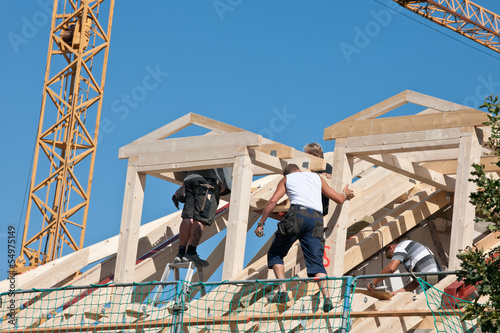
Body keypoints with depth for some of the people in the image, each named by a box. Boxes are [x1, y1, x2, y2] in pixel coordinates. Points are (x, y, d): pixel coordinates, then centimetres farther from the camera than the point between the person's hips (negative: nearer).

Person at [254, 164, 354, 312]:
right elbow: (339, 199, 30)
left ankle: (282, 291, -2)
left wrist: (261, 223, 10)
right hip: (316, 219, 3)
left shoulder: (286, 179, 23)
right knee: (316, 262, 1)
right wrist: (345, 194, 54)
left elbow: (273, 201, 7)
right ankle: (326, 297, -19)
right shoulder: (317, 177, 30)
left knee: (275, 253, 14)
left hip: (297, 214, -3)